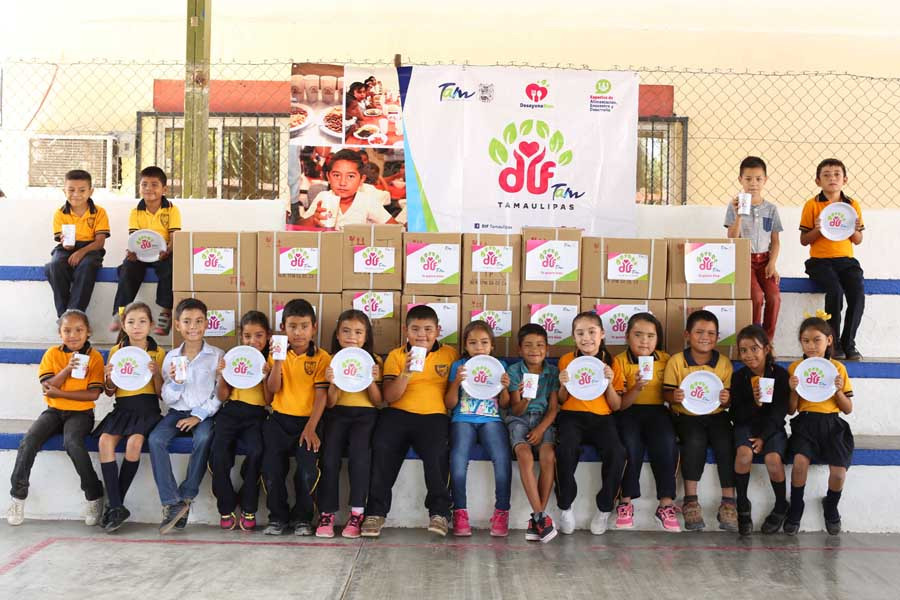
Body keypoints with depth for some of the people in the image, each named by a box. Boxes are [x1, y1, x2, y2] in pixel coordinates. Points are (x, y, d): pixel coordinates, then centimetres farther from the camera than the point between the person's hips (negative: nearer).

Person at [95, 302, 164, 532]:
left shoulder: (158, 353, 5)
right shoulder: (116, 351, 10)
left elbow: (161, 392, 4)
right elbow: (109, 392, 14)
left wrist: (156, 373, -14)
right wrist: (110, 378, -8)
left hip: (147, 407, -2)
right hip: (122, 408, 2)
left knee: (135, 441, -30)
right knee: (105, 440, -26)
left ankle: (115, 504, -15)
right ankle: (116, 507, -22)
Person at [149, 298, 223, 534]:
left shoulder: (217, 355, 2)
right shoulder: (171, 357, 8)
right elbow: (167, 399, 8)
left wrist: (198, 416, -13)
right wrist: (175, 382, -13)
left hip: (204, 413, -2)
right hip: (177, 411, 3)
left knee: (203, 439, -34)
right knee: (155, 439, -26)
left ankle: (185, 498, -19)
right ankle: (172, 504, -23)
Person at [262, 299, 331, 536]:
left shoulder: (322, 357, 1)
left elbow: (321, 395, -5)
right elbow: (273, 389, -2)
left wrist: (311, 428, -16)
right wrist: (278, 361, -16)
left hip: (308, 420, -2)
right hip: (279, 419, 2)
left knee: (308, 467, -21)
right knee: (271, 467, -15)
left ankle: (302, 517, 4)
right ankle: (278, 516, 9)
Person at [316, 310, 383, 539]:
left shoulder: (374, 361, 8)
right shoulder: (331, 362, 10)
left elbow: (377, 402, 6)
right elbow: (330, 403, 5)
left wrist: (372, 381, -13)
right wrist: (332, 383, -14)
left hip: (365, 414, -1)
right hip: (337, 413, 1)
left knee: (359, 451, -30)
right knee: (329, 456, -25)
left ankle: (357, 513, -23)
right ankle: (327, 514, -15)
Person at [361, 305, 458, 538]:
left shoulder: (450, 354, 14)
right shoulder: (395, 355, 13)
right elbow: (389, 397, 2)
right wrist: (406, 373, -12)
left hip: (434, 415, 0)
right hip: (398, 414, 1)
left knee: (437, 452, -29)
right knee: (382, 447, -26)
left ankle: (439, 512, -14)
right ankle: (376, 512, -14)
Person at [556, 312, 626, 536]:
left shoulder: (611, 364, 7)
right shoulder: (566, 361, 6)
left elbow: (616, 406, 7)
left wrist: (610, 383, -10)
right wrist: (563, 385, -8)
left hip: (602, 418, 1)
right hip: (572, 416, -1)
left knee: (616, 453, -29)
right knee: (566, 450, -33)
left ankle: (604, 508, -6)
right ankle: (565, 506, -12)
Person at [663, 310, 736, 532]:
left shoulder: (724, 363, 4)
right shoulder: (676, 361, -2)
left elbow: (726, 400, 7)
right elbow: (666, 393, -1)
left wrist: (726, 400, -17)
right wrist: (674, 397, -23)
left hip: (716, 415, 2)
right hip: (686, 416, -2)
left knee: (725, 443, -25)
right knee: (695, 441, -31)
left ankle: (728, 503, -15)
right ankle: (690, 501, -19)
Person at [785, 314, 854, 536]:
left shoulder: (838, 368, 6)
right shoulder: (795, 368, 4)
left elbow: (848, 409, 8)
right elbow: (791, 410, 5)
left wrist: (838, 391, -9)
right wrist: (794, 390, -12)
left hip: (832, 424, 1)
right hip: (805, 422, -1)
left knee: (839, 471, -19)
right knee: (801, 460, -29)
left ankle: (831, 507, 15)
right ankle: (795, 508, -3)